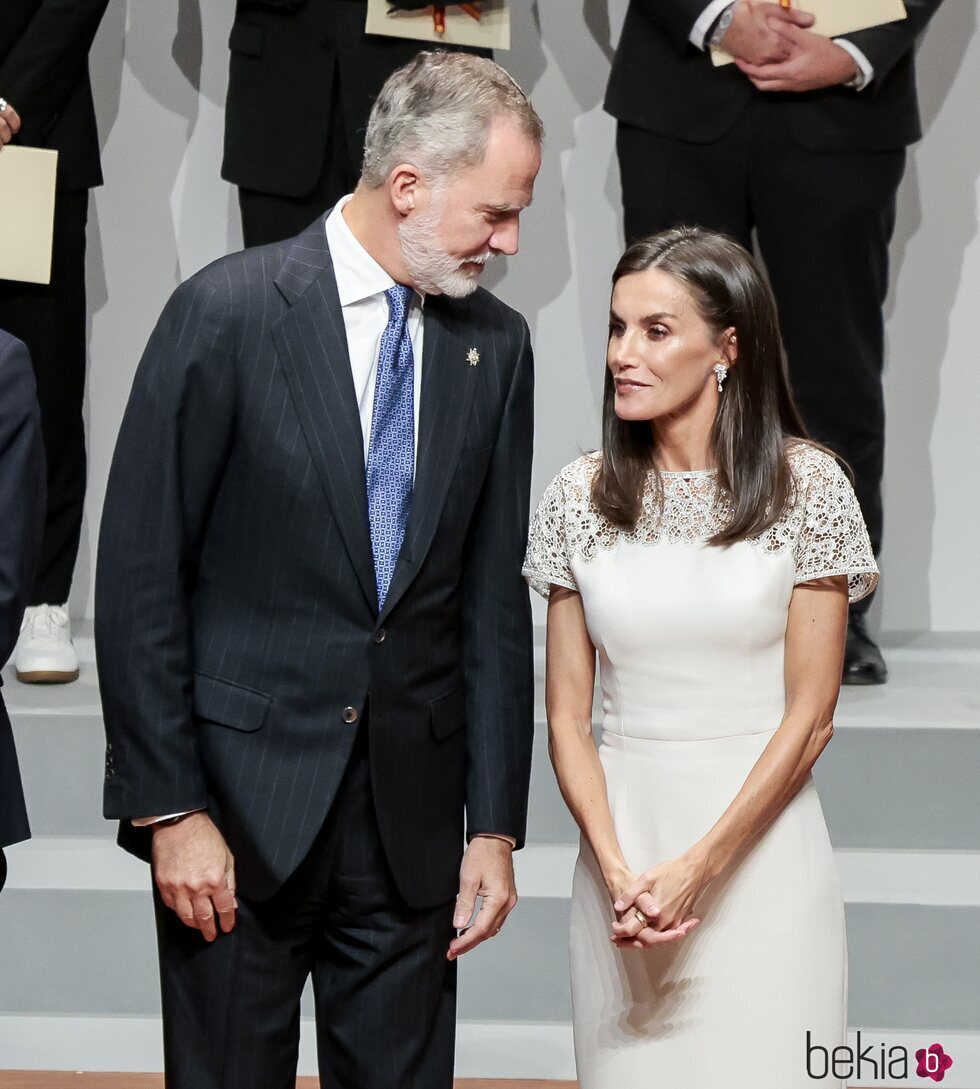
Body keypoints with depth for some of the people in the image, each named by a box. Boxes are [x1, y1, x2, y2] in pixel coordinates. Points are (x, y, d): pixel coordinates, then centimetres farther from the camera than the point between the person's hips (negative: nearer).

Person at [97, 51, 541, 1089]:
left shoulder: (496, 345, 5)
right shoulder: (228, 312, -10)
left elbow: (493, 598, 7)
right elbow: (139, 576, -9)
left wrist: (495, 824, 5)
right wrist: (167, 808, -11)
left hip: (411, 807, 4)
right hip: (244, 797, -4)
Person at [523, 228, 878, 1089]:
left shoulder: (807, 486, -4)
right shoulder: (582, 497, 3)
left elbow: (809, 717, -6)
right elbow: (567, 716, 4)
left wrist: (698, 870, -12)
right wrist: (617, 871, -10)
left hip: (761, 852, -2)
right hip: (621, 851, 3)